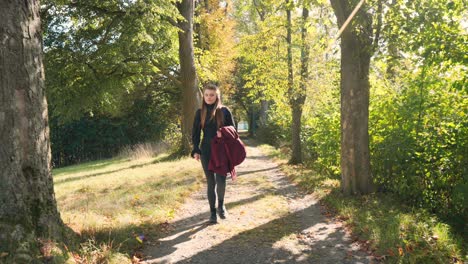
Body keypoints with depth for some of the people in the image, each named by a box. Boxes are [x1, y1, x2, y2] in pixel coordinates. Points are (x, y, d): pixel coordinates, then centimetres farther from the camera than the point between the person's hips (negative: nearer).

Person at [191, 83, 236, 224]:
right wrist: (196, 150, -3)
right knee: (210, 182, 5)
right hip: (206, 152, 2)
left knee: (221, 180, -11)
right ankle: (212, 211, 17)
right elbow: (195, 133, 7)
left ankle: (221, 205, 17)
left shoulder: (224, 111, -1)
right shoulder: (200, 112, 5)